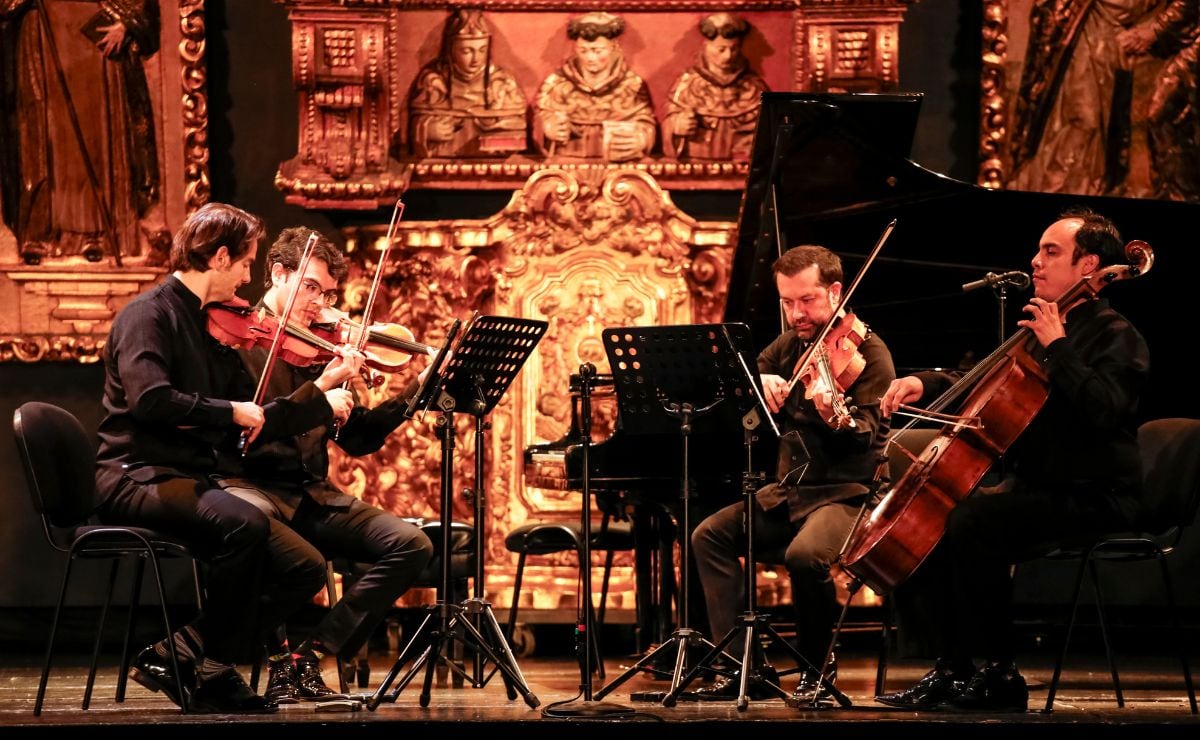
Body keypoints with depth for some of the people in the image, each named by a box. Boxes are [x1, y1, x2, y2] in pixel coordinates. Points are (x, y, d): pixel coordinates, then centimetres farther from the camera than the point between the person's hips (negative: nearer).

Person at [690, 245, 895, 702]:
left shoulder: (867, 351, -8)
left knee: (805, 554, -34)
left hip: (847, 493, -7)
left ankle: (817, 668, -10)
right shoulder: (788, 347, 11)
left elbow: (865, 436, -19)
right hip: (789, 492, 7)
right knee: (709, 536, -12)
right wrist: (756, 380, -11)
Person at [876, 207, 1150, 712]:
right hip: (1033, 487, 9)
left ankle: (1000, 674, -22)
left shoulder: (1114, 336, -9)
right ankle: (953, 670, 0)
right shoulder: (1042, 329, 18)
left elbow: (1104, 409, -27)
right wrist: (925, 383, 7)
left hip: (1091, 496, -9)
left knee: (971, 520, -29)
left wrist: (1056, 347, -24)